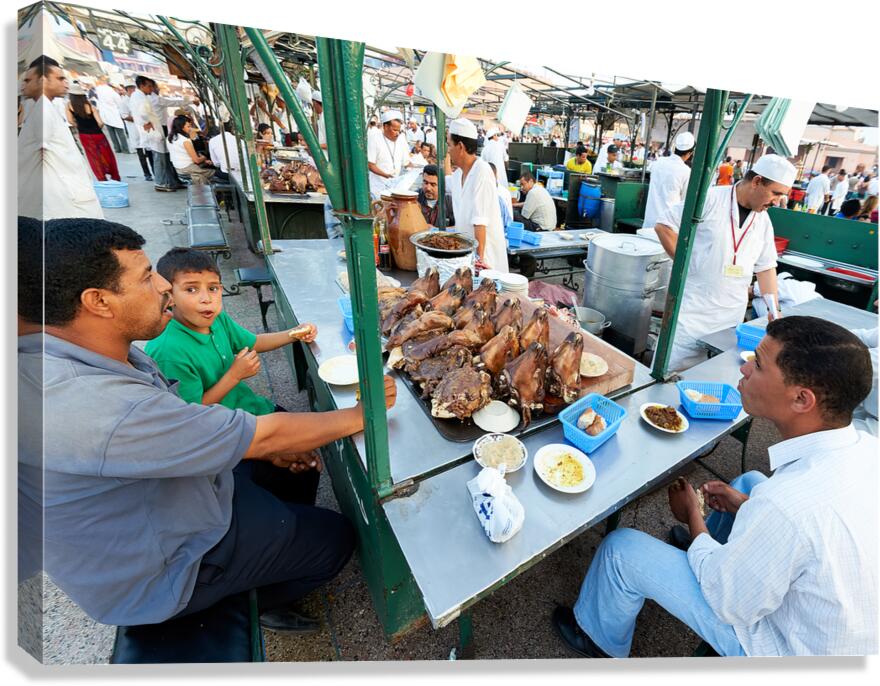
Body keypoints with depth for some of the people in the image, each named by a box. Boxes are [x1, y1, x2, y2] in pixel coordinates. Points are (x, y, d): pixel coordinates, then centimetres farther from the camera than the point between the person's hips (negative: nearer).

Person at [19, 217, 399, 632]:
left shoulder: (104, 353, -9)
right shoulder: (94, 405, -39)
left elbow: (180, 429, 3)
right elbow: (264, 436, -34)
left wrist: (265, 449, -4)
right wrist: (360, 414, -21)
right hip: (161, 574, -7)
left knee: (297, 463, 14)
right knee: (335, 538, 2)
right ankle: (258, 602, 30)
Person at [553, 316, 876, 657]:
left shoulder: (787, 502, -41)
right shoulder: (866, 447, -17)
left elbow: (729, 604, -23)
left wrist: (692, 514, -10)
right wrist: (746, 504, 0)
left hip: (787, 645, -7)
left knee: (620, 549, -5)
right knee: (751, 481, 19)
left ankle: (600, 639, 26)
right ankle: (697, 543, 44)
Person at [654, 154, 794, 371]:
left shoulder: (763, 220, 11)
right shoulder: (711, 198, -8)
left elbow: (766, 266, 15)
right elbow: (664, 226, -10)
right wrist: (686, 264, -12)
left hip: (732, 314, 7)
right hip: (693, 309, -6)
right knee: (675, 368, -2)